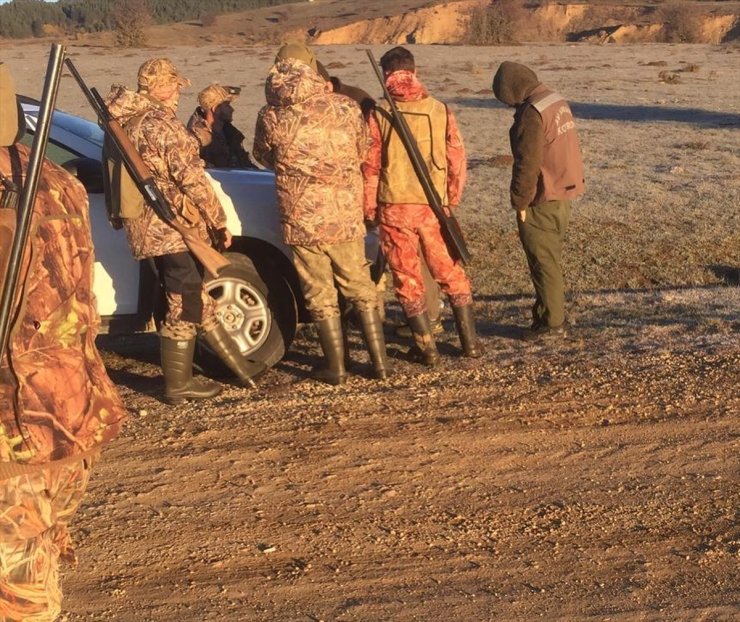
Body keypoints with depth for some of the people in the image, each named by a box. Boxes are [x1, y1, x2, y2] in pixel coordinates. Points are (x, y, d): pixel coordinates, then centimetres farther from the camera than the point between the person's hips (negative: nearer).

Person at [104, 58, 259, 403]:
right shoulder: (162, 123, -16)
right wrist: (219, 220, -9)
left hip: (147, 228, 9)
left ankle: (238, 365, 26)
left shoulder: (122, 123, 11)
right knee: (184, 307, 1)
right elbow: (191, 178, -17)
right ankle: (178, 385, 10)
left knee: (196, 300, 15)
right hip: (174, 227, -9)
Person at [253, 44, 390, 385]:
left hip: (303, 220, -2)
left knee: (321, 295, 11)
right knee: (361, 289, 16)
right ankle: (380, 361, 20)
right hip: (347, 215, 2)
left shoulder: (271, 117, -9)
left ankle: (336, 367, 17)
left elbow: (264, 157, 10)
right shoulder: (346, 107, -4)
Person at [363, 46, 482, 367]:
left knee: (407, 277, 8)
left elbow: (370, 168, -5)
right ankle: (470, 342, 19)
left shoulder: (379, 115, -6)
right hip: (434, 207, 2)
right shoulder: (440, 111, 1)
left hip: (394, 208, -2)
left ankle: (427, 348, 11)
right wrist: (452, 199, 19)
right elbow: (457, 160, 5)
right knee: (451, 272, 15)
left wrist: (369, 210, 6)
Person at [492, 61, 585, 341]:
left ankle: (551, 322, 6)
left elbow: (527, 163, -21)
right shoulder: (558, 101, 10)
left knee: (544, 262, -1)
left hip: (542, 200, -10)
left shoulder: (531, 113, -20)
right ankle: (548, 314, 27)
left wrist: (520, 202, -12)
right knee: (551, 259, 18)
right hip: (563, 194, 10)